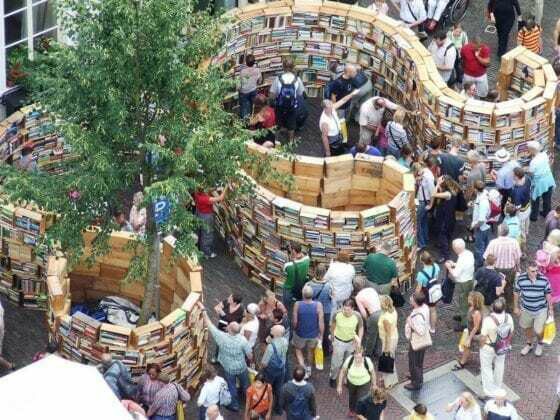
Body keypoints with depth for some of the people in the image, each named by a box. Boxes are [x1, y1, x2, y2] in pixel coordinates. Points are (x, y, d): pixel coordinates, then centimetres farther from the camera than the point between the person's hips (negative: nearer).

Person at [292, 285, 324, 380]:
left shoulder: (297, 305, -25)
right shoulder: (318, 305, -24)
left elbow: (295, 321, -16)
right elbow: (321, 323, -17)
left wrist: (294, 328, 6)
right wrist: (321, 335, -1)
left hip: (300, 334, -1)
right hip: (314, 334, 1)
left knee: (298, 350, 26)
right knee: (310, 350, 29)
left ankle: (303, 370, 12)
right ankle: (309, 369, 49)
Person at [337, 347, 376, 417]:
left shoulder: (368, 362, -35)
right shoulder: (349, 360, -34)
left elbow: (372, 372, -14)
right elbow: (342, 371, -16)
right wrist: (339, 386, -10)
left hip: (364, 384, -2)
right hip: (351, 382, 2)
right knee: (352, 396, 29)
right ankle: (352, 410, 62)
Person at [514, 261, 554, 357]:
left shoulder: (544, 280, -21)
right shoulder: (521, 279, -20)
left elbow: (548, 294, -7)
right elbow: (516, 293, -4)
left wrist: (551, 309, 0)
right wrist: (516, 307, 2)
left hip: (541, 310, -2)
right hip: (526, 309, 2)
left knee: (538, 331, 1)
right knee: (527, 328, 22)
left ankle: (540, 344, 35)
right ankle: (529, 344, 49)